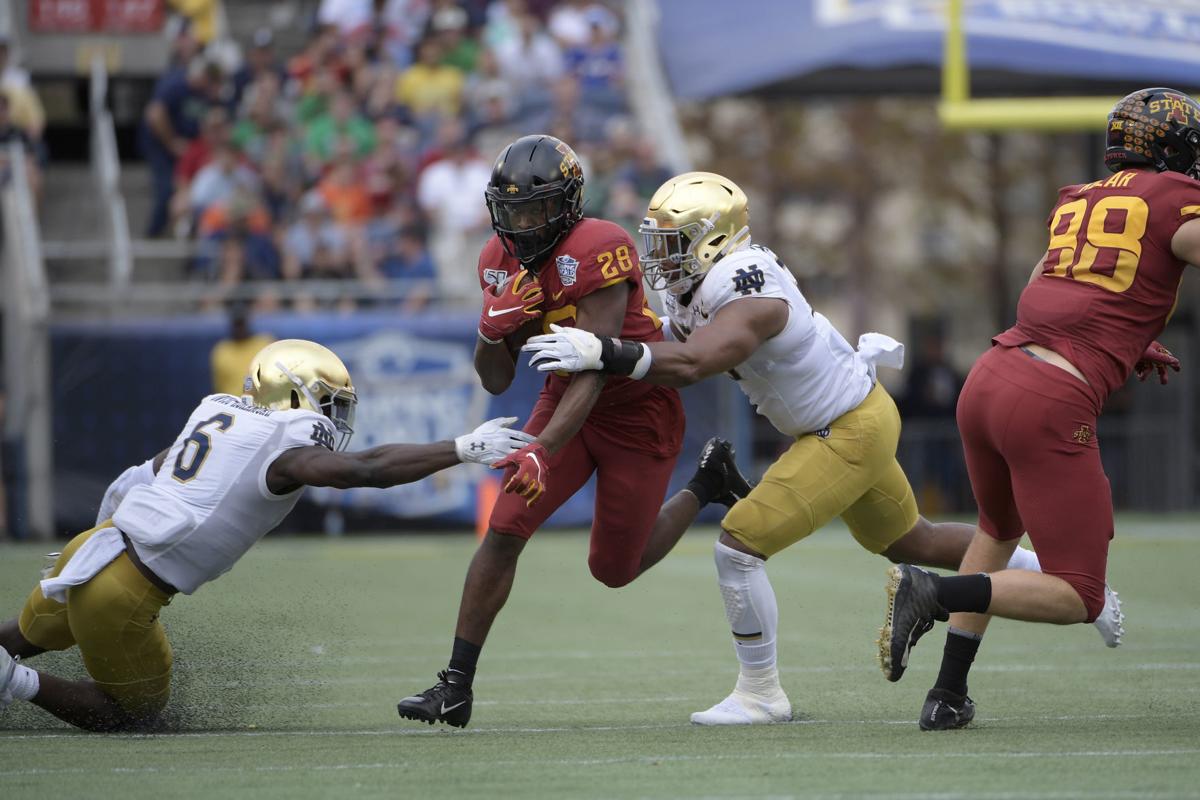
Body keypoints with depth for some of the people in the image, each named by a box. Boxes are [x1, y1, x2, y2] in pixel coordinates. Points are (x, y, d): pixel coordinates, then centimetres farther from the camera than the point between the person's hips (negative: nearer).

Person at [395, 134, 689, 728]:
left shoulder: (597, 251, -28)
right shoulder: (501, 262, -5)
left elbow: (594, 370, -33)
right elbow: (496, 381, 2)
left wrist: (542, 451, -42)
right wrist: (494, 328, -20)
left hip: (637, 414, -5)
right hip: (564, 401, 5)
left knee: (613, 569, 7)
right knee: (504, 530, -12)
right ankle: (456, 685, -9)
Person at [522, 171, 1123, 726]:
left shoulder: (746, 300, -29)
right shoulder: (704, 290, 0)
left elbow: (690, 364, -44)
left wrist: (606, 354, -51)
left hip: (852, 432, -10)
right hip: (842, 424, 10)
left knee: (740, 544, -13)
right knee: (911, 544, 25)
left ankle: (760, 693, 0)